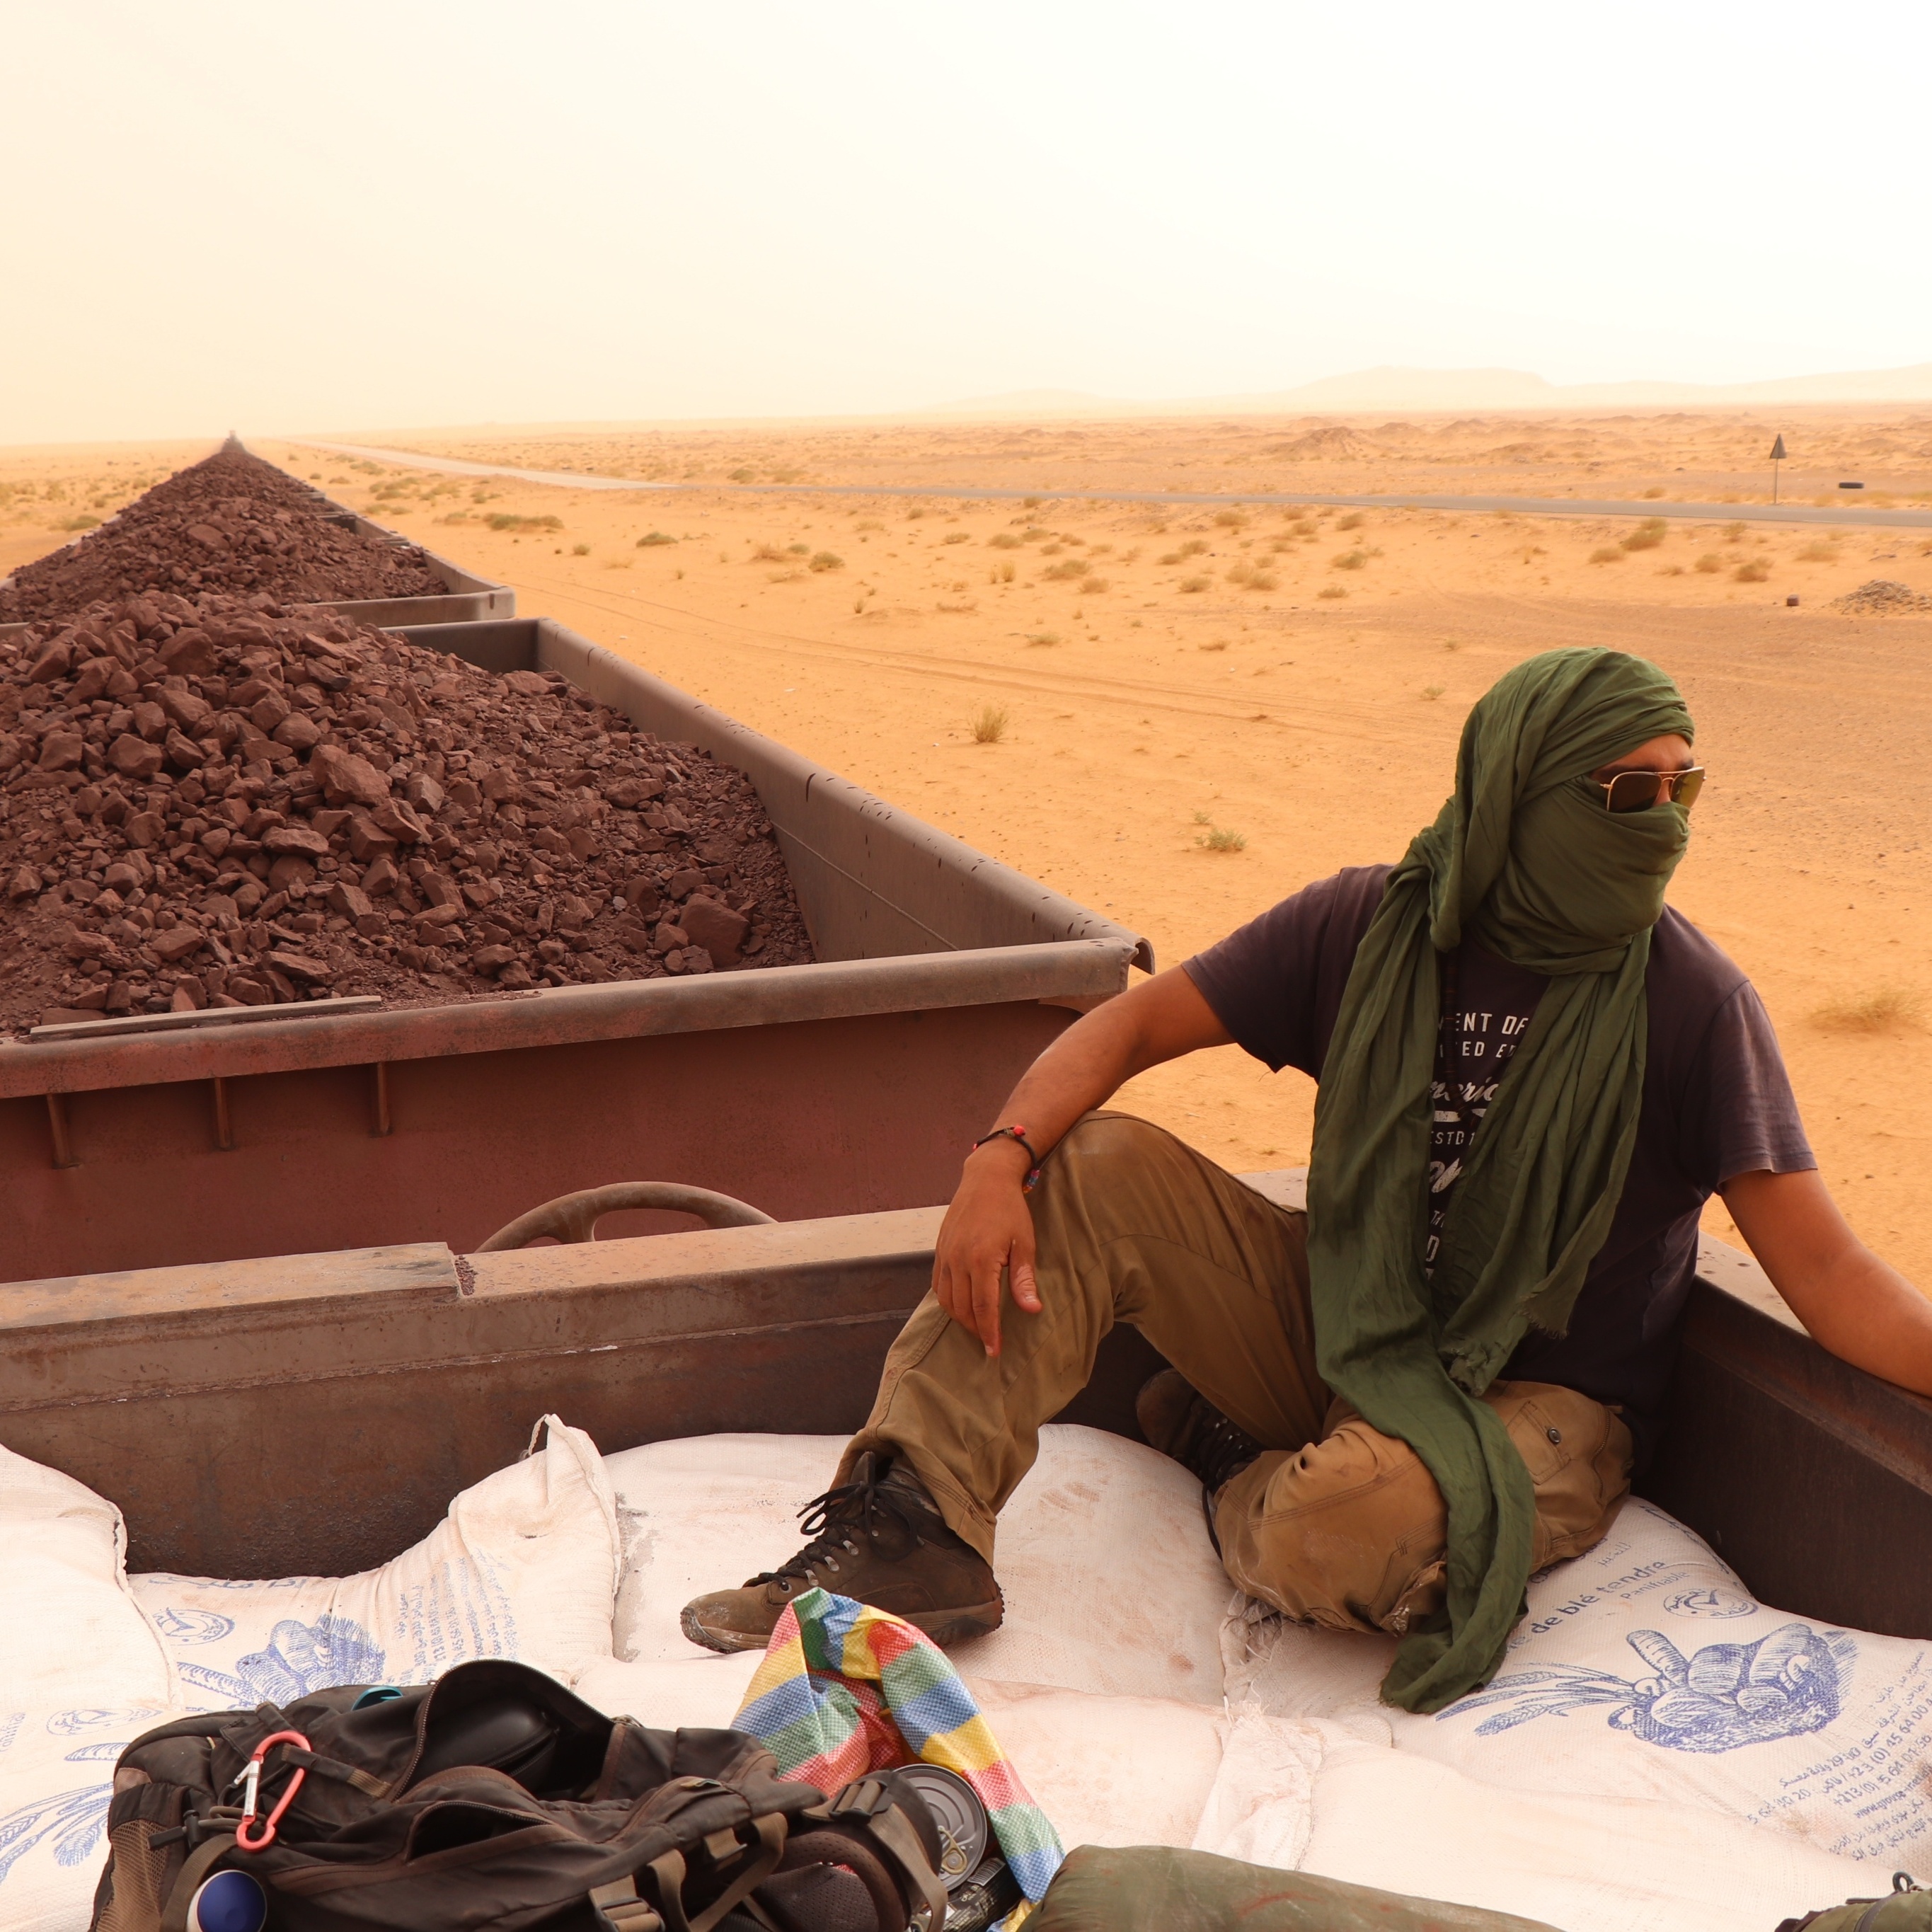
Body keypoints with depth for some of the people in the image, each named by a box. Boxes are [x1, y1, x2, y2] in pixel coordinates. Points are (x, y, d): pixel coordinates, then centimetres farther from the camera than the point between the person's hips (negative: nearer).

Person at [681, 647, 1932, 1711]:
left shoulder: (1688, 998, -14)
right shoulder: (1371, 927, -6)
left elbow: (1823, 1266, -16)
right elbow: (1134, 1024, -3)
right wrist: (1001, 1160, -20)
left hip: (1539, 1408, -4)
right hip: (1341, 1327, 4)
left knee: (1338, 1530, -36)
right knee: (1091, 1164, -14)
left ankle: (1231, 1460, 2)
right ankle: (916, 1530, -17)